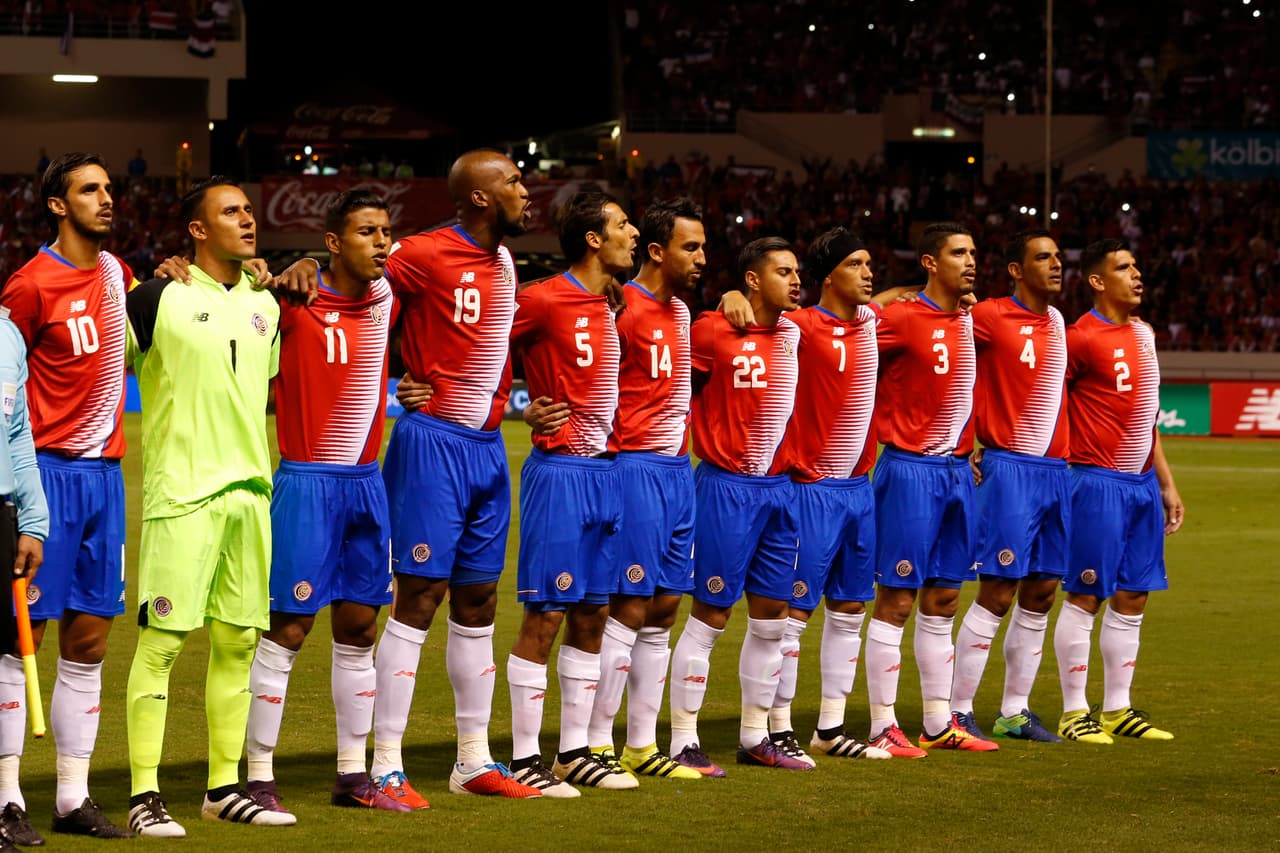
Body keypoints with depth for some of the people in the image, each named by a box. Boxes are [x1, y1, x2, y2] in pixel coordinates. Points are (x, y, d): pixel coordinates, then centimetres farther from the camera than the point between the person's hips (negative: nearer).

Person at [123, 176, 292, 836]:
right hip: (180, 492, -6)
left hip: (249, 489, 6)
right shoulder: (159, 299, -5)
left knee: (238, 641, 9)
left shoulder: (265, 304, 14)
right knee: (161, 640, -7)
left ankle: (224, 787, 17)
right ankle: (143, 795, -4)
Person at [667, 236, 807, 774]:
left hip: (778, 487, 7)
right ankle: (684, 741, 1)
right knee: (710, 615, -4)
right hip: (728, 487, -7)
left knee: (771, 617, 10)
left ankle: (755, 736, 19)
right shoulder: (713, 333, -10)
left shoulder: (795, 332, 9)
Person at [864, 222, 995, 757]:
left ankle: (939, 723, 17)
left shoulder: (968, 320, 11)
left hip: (957, 469, 7)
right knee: (896, 599, -4)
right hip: (911, 469, -7)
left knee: (943, 599, 11)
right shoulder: (901, 319, -12)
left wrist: (969, 450, 14)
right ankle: (882, 727, 0)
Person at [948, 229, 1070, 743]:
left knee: (1041, 593, 8)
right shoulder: (991, 317, -8)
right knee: (997, 594, -8)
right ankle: (959, 711, -1)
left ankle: (1014, 711, 15)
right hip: (1008, 469, -7)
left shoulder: (1058, 323, 14)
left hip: (1055, 469, 7)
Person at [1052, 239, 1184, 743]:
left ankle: (1117, 709, 16)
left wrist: (1166, 483, 20)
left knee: (1132, 598, 9)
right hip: (1099, 483, -8)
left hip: (1142, 483, 8)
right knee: (1084, 596, -3)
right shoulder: (1082, 338, -12)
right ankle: (1074, 712, 3)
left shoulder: (1143, 333, 13)